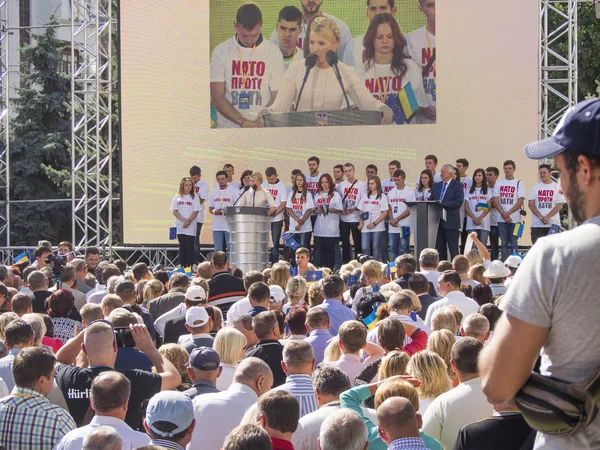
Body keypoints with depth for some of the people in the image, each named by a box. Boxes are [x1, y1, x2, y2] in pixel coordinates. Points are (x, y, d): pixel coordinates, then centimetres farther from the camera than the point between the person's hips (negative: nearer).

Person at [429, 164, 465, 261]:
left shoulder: (457, 186, -4)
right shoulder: (437, 186, 16)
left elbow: (459, 202, -15)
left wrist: (442, 204, -20)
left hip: (451, 221, -6)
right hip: (438, 221, 6)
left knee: (453, 248, -4)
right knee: (439, 248, 8)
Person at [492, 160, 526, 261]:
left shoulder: (519, 183, 3)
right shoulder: (499, 183, 11)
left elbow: (520, 202, -3)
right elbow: (496, 201, 5)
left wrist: (508, 213, -13)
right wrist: (503, 214, -8)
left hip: (515, 218, -3)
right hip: (501, 219, 3)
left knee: (513, 243, -3)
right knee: (504, 243, 4)